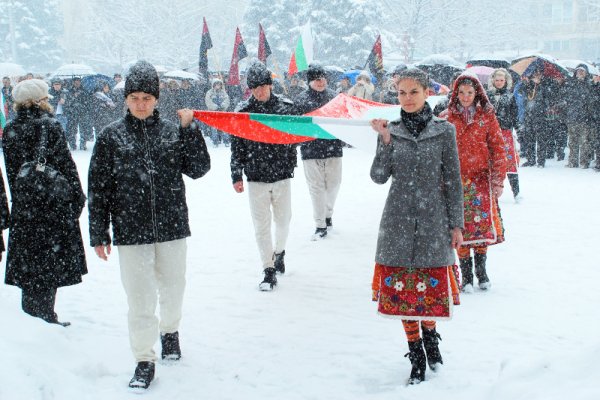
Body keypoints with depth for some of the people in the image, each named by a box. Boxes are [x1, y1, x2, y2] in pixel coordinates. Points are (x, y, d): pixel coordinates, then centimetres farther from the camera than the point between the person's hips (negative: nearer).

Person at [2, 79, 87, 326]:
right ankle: (43, 315, 6)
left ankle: (30, 314, 20)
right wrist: (78, 197, -2)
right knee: (50, 261, 3)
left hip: (22, 208, 6)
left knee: (28, 262, 12)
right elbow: (66, 166, -11)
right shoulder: (49, 127, -13)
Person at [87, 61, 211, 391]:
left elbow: (198, 168, -3)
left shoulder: (172, 132, 3)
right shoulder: (111, 136, -1)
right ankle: (144, 361, 14)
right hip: (130, 232, -1)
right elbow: (98, 187, 1)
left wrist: (189, 128, -10)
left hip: (172, 228, 2)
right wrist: (98, 234, -1)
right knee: (140, 299, 0)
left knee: (173, 289, 17)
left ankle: (170, 330, 46)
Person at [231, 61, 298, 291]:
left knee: (283, 220, 13)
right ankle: (269, 270, 11)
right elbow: (237, 146, 2)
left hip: (282, 175, 1)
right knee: (261, 225, 2)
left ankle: (279, 252, 40)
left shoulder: (286, 106, -1)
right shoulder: (243, 111, -2)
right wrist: (236, 176, 1)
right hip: (255, 178, -1)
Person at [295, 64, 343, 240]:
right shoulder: (301, 99, -3)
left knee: (333, 184, 11)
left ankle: (328, 214, 34)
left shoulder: (333, 96, 6)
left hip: (333, 148, 3)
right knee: (316, 187, 1)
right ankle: (320, 225, 6)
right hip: (311, 151, -3)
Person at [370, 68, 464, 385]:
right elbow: (378, 177, -3)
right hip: (399, 220, 2)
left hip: (432, 219, -1)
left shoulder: (443, 131, 0)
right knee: (401, 285, 4)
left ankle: (429, 332, 33)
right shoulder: (390, 131, 4)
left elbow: (453, 181, 1)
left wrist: (456, 225, -1)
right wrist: (385, 140, -14)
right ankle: (416, 352, 20)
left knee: (432, 284, 1)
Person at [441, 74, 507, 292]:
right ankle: (466, 276, 10)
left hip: (481, 179, 0)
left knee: (482, 223, 1)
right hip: (456, 181, 0)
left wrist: (498, 180, -1)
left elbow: (498, 149, 3)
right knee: (461, 227, 0)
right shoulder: (446, 118, 4)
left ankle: (481, 270, 19)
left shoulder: (487, 117, 4)